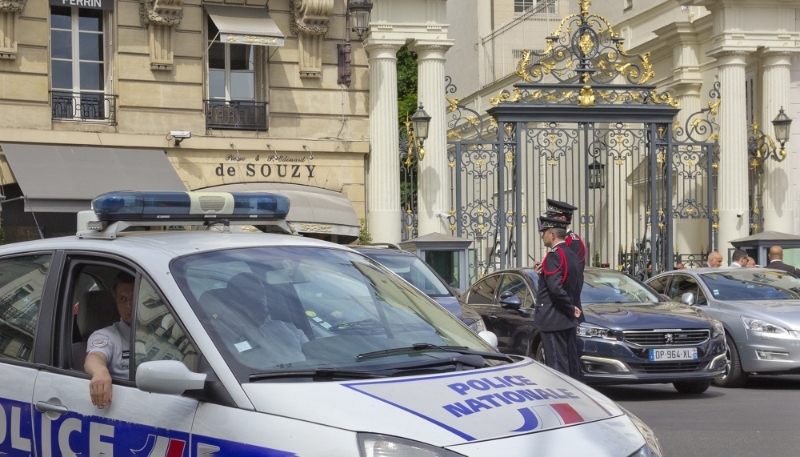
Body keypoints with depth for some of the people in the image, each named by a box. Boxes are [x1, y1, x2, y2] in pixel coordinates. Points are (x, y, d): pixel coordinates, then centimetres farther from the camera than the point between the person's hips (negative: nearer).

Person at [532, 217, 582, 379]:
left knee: (557, 365, -7)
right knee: (572, 363, 13)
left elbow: (555, 288, -26)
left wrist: (570, 308, -13)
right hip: (569, 321, 10)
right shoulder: (571, 255, 13)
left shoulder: (554, 256, -16)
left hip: (553, 319, -10)